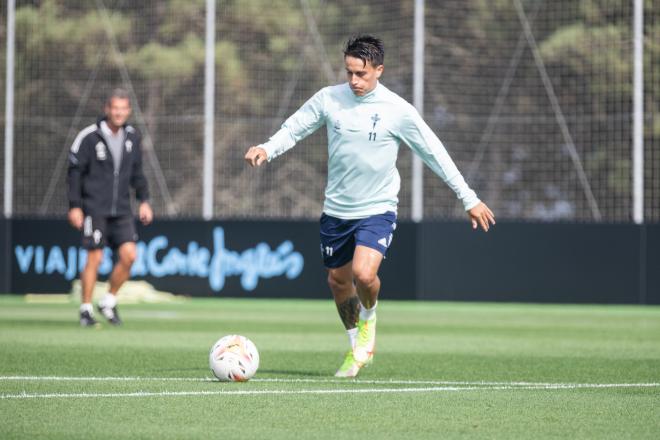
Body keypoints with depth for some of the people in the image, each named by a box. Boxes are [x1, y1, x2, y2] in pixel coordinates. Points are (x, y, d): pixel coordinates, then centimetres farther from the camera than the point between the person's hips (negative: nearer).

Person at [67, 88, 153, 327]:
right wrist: (74, 206, -9)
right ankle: (86, 309, 8)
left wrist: (144, 200, 9)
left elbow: (136, 171, 17)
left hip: (121, 209, 4)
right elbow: (75, 171, -5)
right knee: (95, 258, -6)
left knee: (129, 255, -7)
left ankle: (109, 302, 12)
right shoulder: (89, 136, -8)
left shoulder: (131, 136, 7)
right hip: (94, 208, -4)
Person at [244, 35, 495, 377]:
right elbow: (294, 128, 6)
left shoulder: (397, 111, -11)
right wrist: (267, 149, -15)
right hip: (336, 209, 4)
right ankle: (356, 348, 35)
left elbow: (435, 154, -3)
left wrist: (470, 199, 0)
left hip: (377, 210, -4)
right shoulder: (329, 98, -5)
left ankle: (368, 319, 9)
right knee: (338, 281, 12)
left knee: (364, 273, -24)